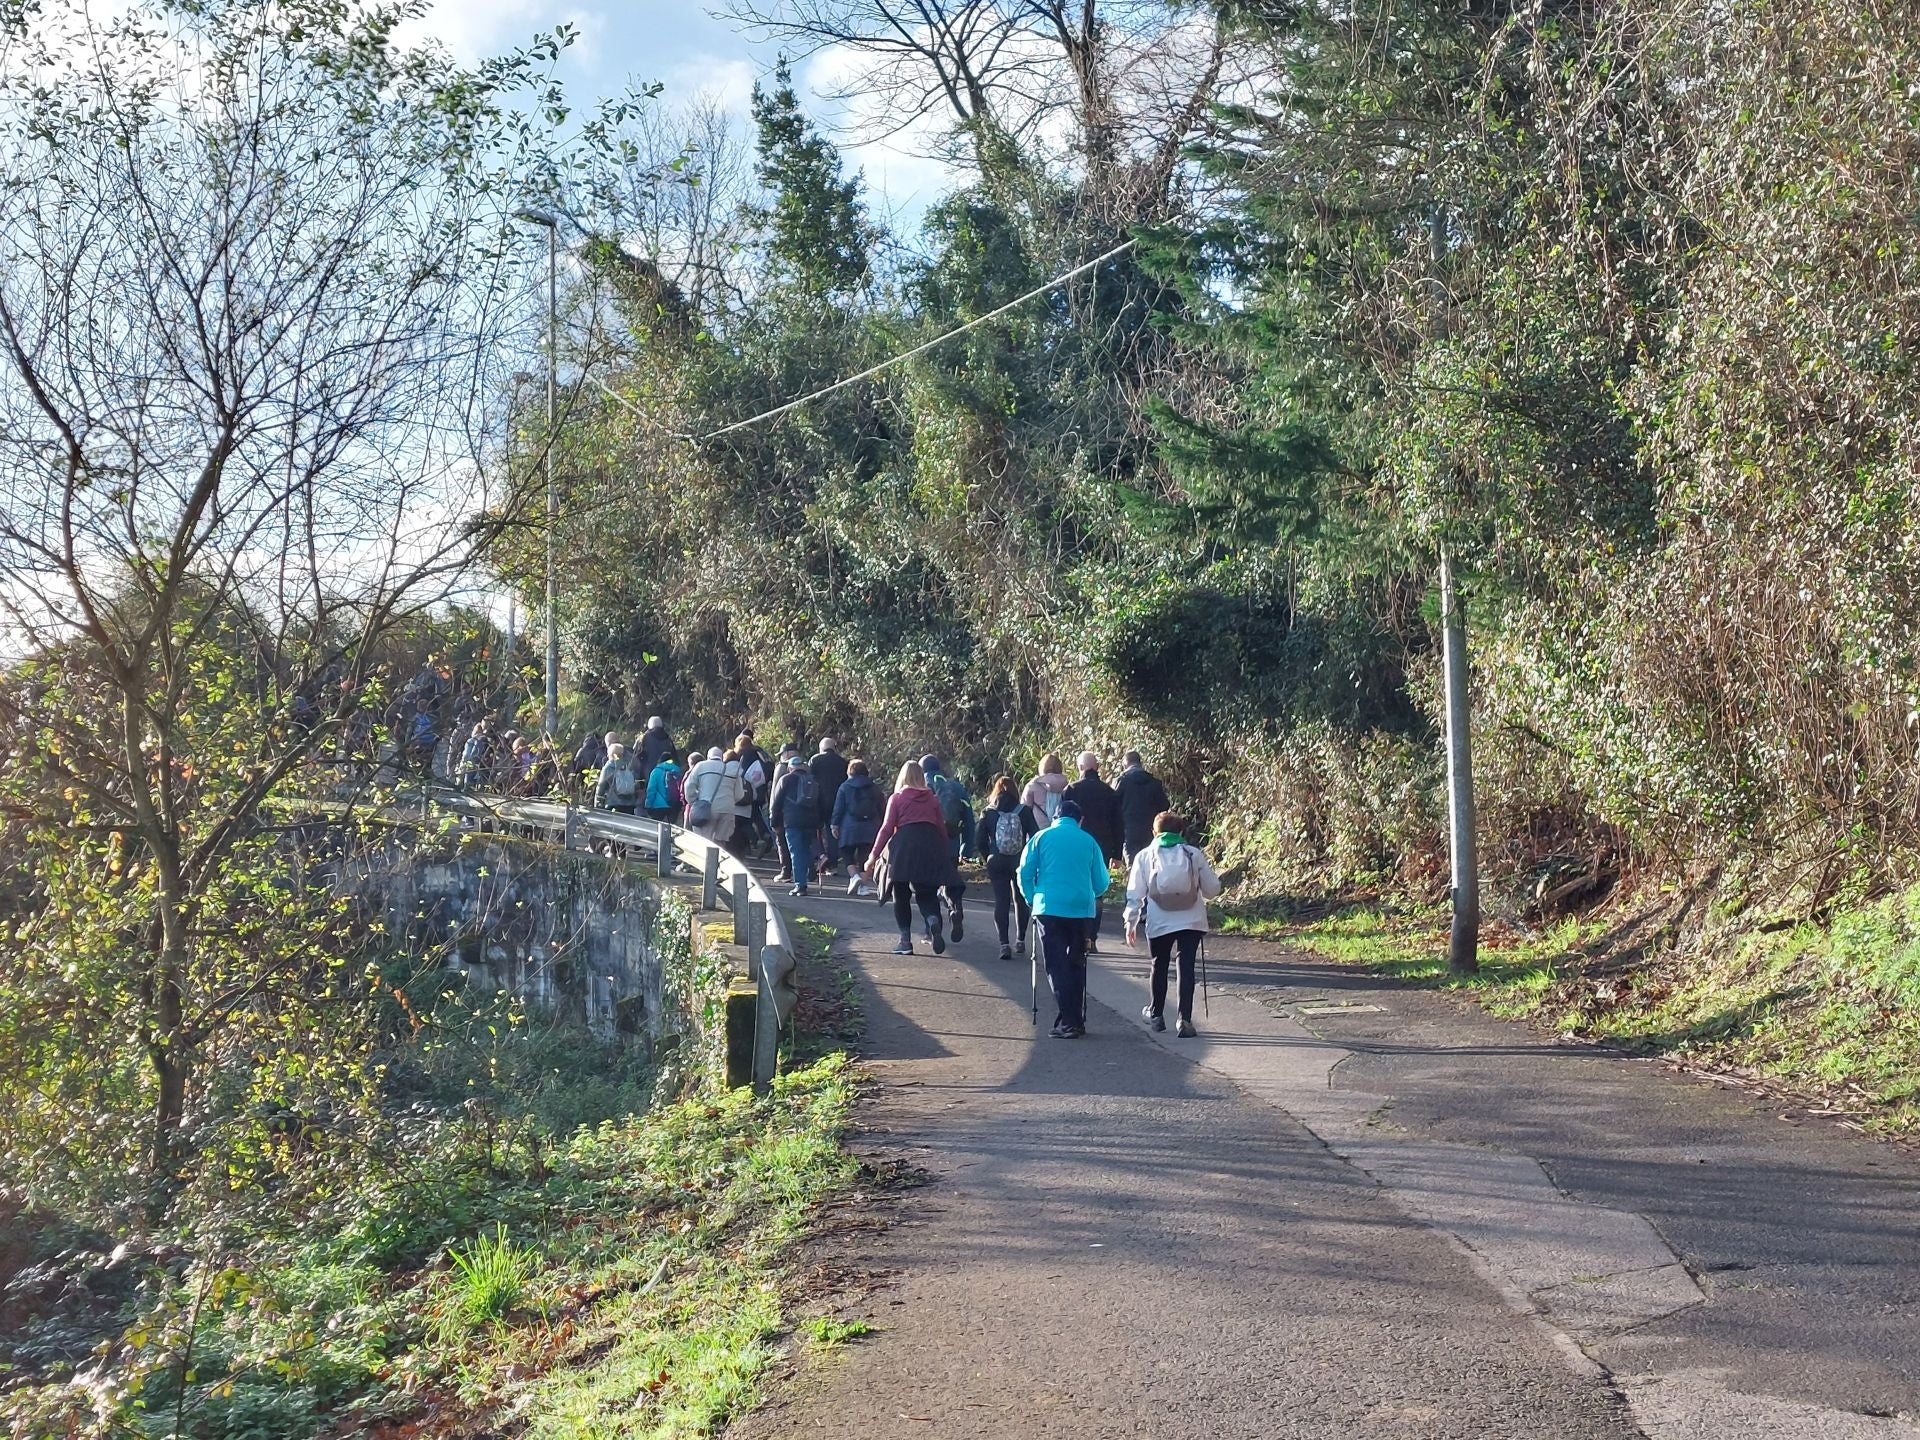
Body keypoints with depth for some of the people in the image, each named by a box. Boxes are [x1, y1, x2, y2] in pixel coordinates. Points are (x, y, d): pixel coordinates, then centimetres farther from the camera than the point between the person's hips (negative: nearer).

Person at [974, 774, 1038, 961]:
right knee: (1021, 900, 18)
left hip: (997, 863, 0)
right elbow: (1035, 837, -8)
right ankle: (1021, 940, 24)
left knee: (1001, 902, 1)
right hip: (1020, 862, 0)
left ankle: (1004, 944, -11)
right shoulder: (1024, 811, -4)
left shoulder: (988, 813, -2)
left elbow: (980, 842, -3)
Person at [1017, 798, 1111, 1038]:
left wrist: (1032, 900, 18)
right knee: (1077, 964, 15)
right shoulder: (1089, 842, 7)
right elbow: (1101, 884, 9)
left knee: (1057, 966, -1)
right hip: (1081, 910, 2)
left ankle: (1068, 1022, -10)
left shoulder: (1042, 837, 4)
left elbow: (1025, 873, 2)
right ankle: (1078, 1020, 18)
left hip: (1049, 908, -2)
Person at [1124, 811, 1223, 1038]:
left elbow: (1135, 893, 0)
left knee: (1160, 965, 18)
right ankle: (1185, 1020, -7)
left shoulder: (1144, 857, 1)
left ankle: (1155, 1014, 32)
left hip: (1158, 922, 1)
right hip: (1191, 920, 0)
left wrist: (1131, 921, 8)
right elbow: (1212, 889, 4)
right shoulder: (1195, 854, 1)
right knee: (1186, 966, 1)